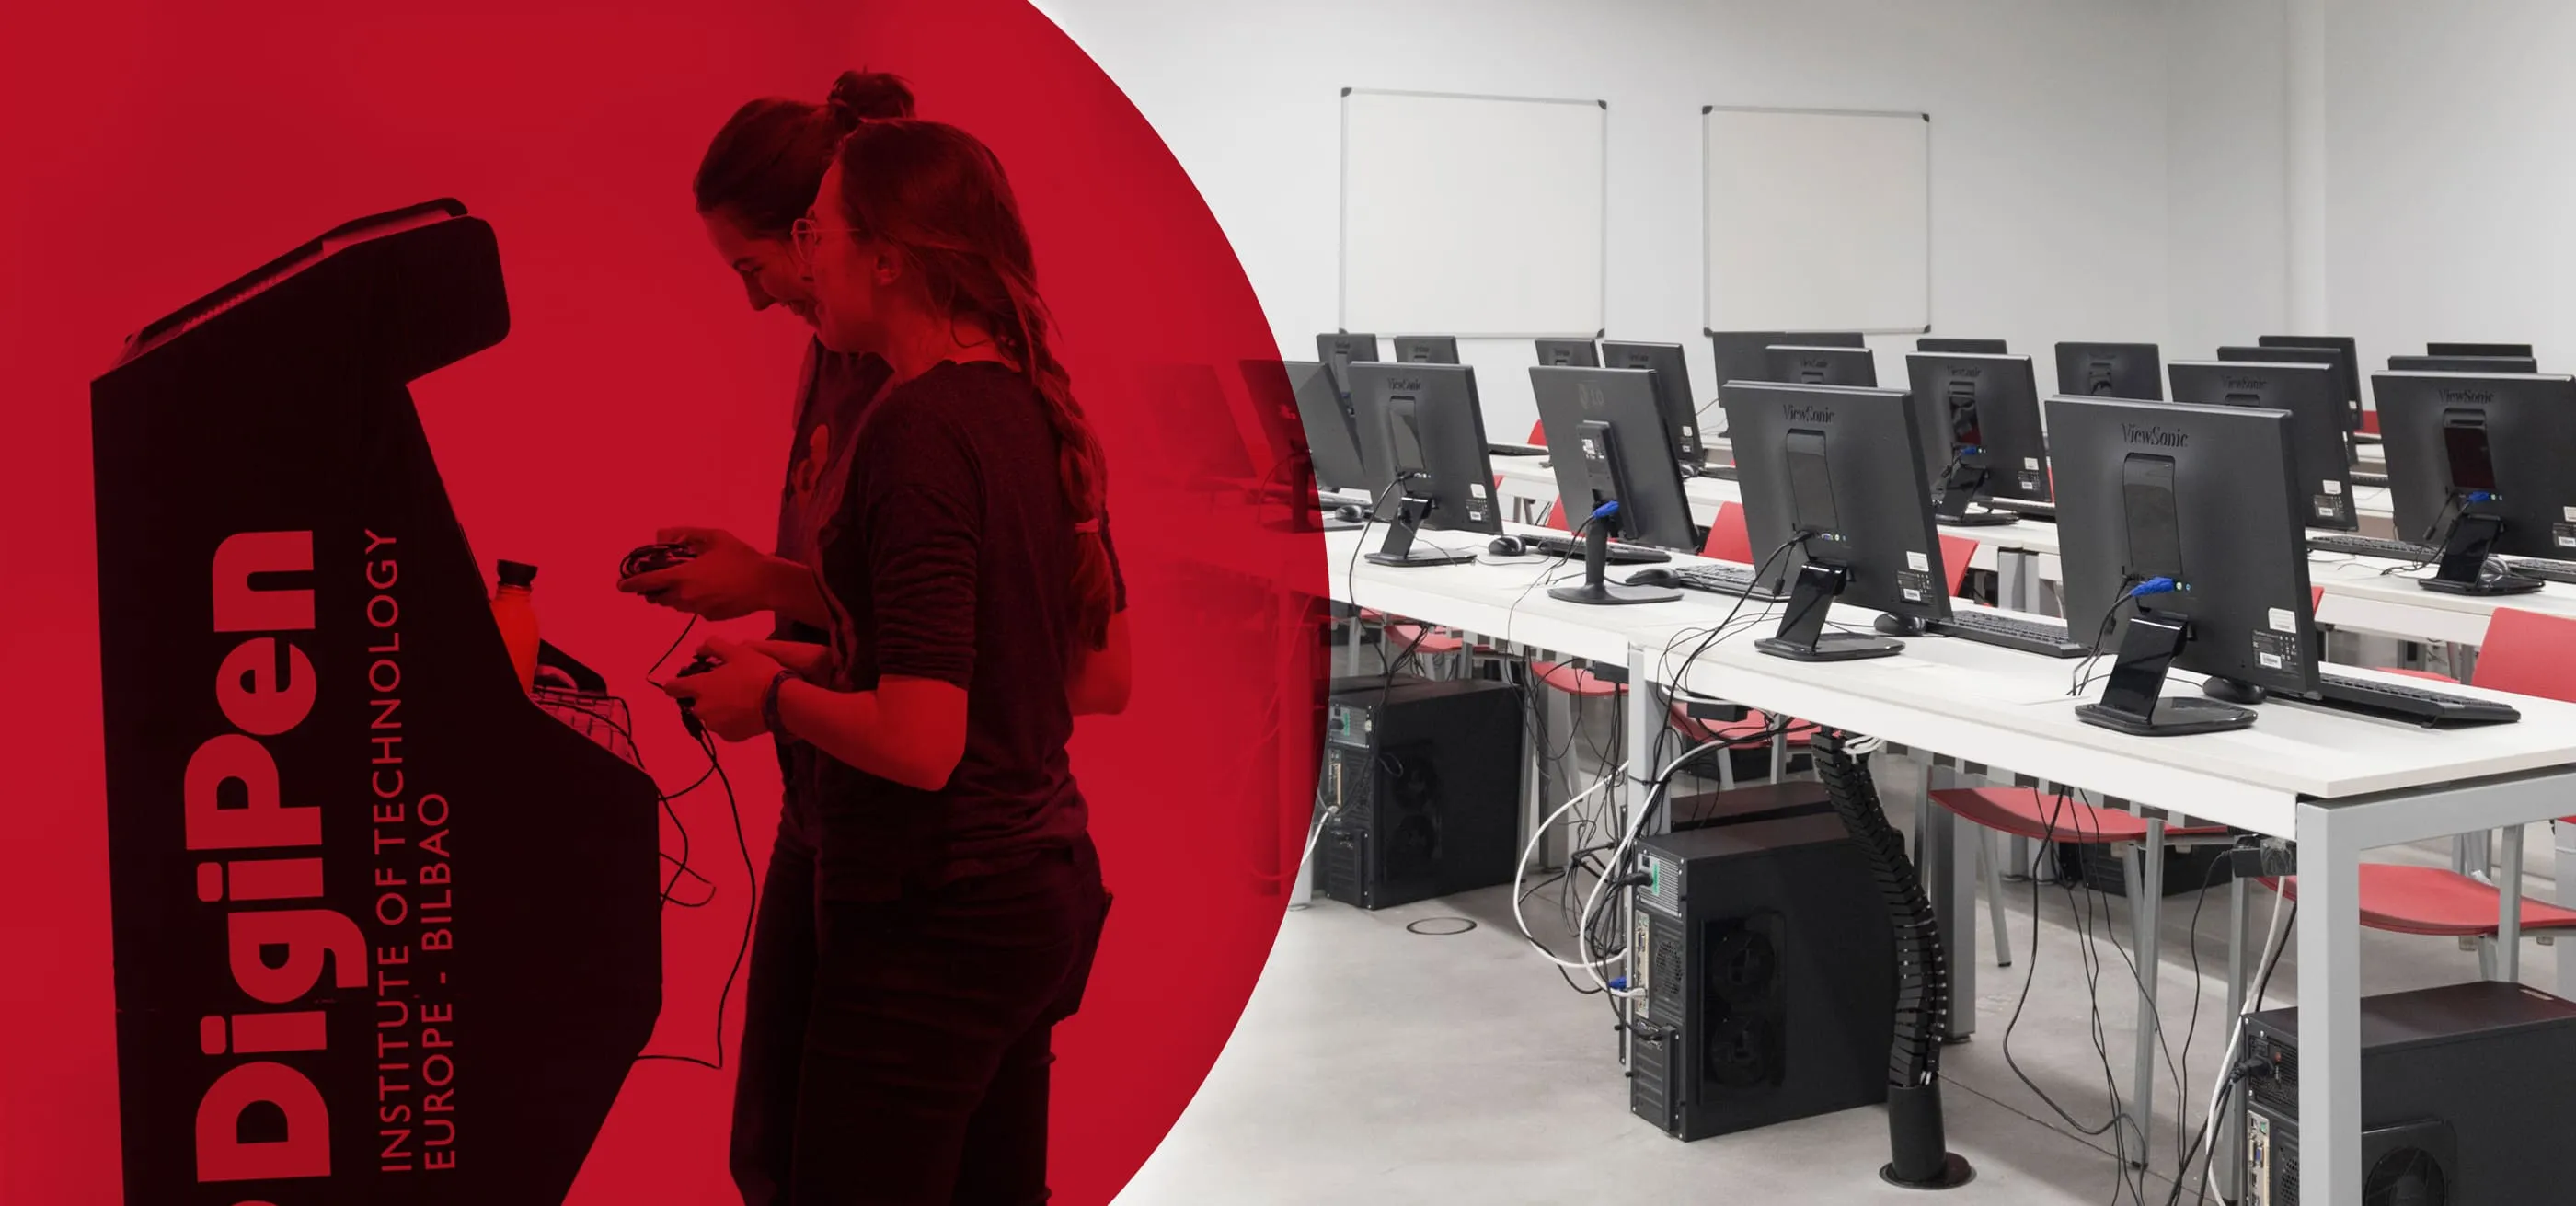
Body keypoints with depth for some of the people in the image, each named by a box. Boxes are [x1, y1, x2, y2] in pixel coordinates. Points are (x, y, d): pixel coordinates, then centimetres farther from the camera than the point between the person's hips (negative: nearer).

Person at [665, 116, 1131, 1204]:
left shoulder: (920, 430, -19)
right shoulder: (1041, 414, 6)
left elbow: (919, 744, -24)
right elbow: (1101, 678, 15)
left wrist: (776, 698, -5)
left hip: (933, 917, -9)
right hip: (1044, 881, 9)